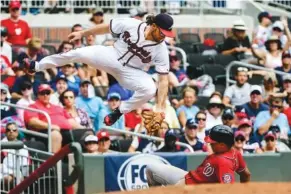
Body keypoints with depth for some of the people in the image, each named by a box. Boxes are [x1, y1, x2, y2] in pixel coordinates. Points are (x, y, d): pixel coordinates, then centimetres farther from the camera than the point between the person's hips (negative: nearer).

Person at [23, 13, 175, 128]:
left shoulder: (161, 50, -20)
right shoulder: (130, 25, -19)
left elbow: (163, 79, -20)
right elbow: (106, 28, -3)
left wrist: (160, 107, -28)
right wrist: (83, 33, 4)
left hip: (130, 71, 0)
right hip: (112, 56, 0)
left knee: (150, 89, -28)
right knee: (78, 54, -16)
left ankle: (119, 112, -5)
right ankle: (36, 66, 5)